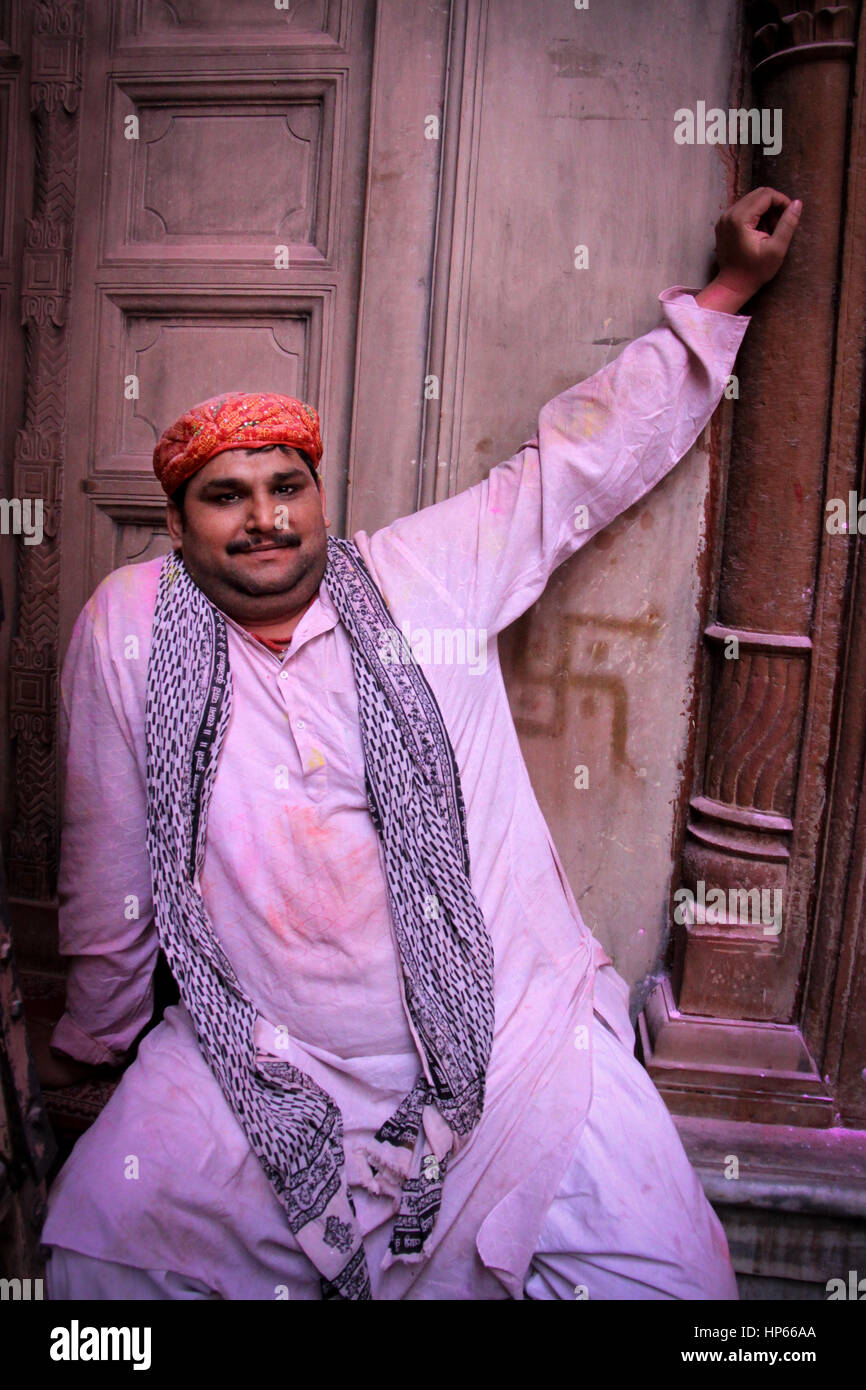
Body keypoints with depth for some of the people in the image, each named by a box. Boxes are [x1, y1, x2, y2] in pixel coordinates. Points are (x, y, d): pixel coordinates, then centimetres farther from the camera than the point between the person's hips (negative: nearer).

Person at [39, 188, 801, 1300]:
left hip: (514, 1030, 1)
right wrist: (96, 1041, 17)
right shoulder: (127, 625, -2)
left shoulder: (430, 576, -1)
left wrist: (724, 293, 11)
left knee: (672, 1271, -5)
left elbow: (584, 459, 7)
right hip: (264, 1061, 1)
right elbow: (108, 866, 6)